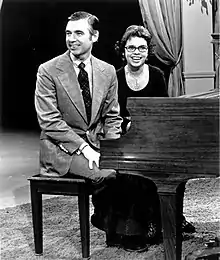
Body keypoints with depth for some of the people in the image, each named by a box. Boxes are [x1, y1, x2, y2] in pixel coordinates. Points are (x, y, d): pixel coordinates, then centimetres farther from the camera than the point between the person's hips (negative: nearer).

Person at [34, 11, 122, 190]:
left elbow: (112, 117, 12)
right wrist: (83, 147, -19)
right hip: (61, 149, -5)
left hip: (97, 146, 5)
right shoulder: (48, 71, -5)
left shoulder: (108, 71, 8)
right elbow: (49, 121, -11)